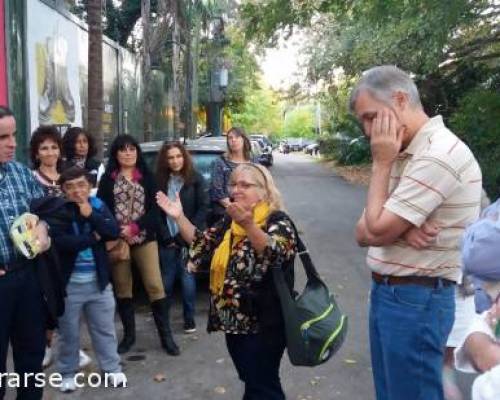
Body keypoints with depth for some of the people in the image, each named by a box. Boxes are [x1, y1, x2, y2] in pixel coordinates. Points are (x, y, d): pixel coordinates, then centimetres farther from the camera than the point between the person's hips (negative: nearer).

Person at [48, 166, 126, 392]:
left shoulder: (98, 206, 0)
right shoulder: (56, 211, -9)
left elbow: (114, 232, -13)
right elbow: (60, 242, -23)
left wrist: (91, 215, -23)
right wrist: (93, 237, -17)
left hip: (98, 280, 3)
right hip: (68, 282, -2)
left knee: (105, 328, 14)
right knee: (69, 331, 11)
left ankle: (112, 368, 28)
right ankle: (67, 373, 28)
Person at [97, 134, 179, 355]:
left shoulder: (147, 176, 6)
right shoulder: (108, 179, 5)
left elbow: (154, 209, -1)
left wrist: (134, 228, -13)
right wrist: (116, 234, -13)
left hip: (145, 239, 0)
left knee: (155, 285, -3)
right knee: (122, 287, 8)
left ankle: (166, 335, 7)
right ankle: (129, 334, 23)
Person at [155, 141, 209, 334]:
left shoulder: (196, 179, -3)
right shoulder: (158, 181, 3)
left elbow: (202, 209, -5)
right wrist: (166, 237, -5)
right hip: (167, 240, 2)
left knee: (187, 279, 3)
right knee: (166, 280, 6)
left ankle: (189, 318, 18)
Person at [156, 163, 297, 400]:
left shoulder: (277, 221, -14)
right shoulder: (230, 222, 11)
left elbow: (274, 254, -32)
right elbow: (201, 243, 12)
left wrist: (248, 225, -48)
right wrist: (179, 217, 0)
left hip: (263, 324, -7)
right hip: (235, 321, 8)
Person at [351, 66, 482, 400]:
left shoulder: (438, 155, -22)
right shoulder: (409, 154, 10)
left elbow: (376, 232, -20)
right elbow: (363, 233, 6)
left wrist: (382, 163, -12)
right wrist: (399, 227, -16)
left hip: (415, 301, -9)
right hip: (388, 293, 9)